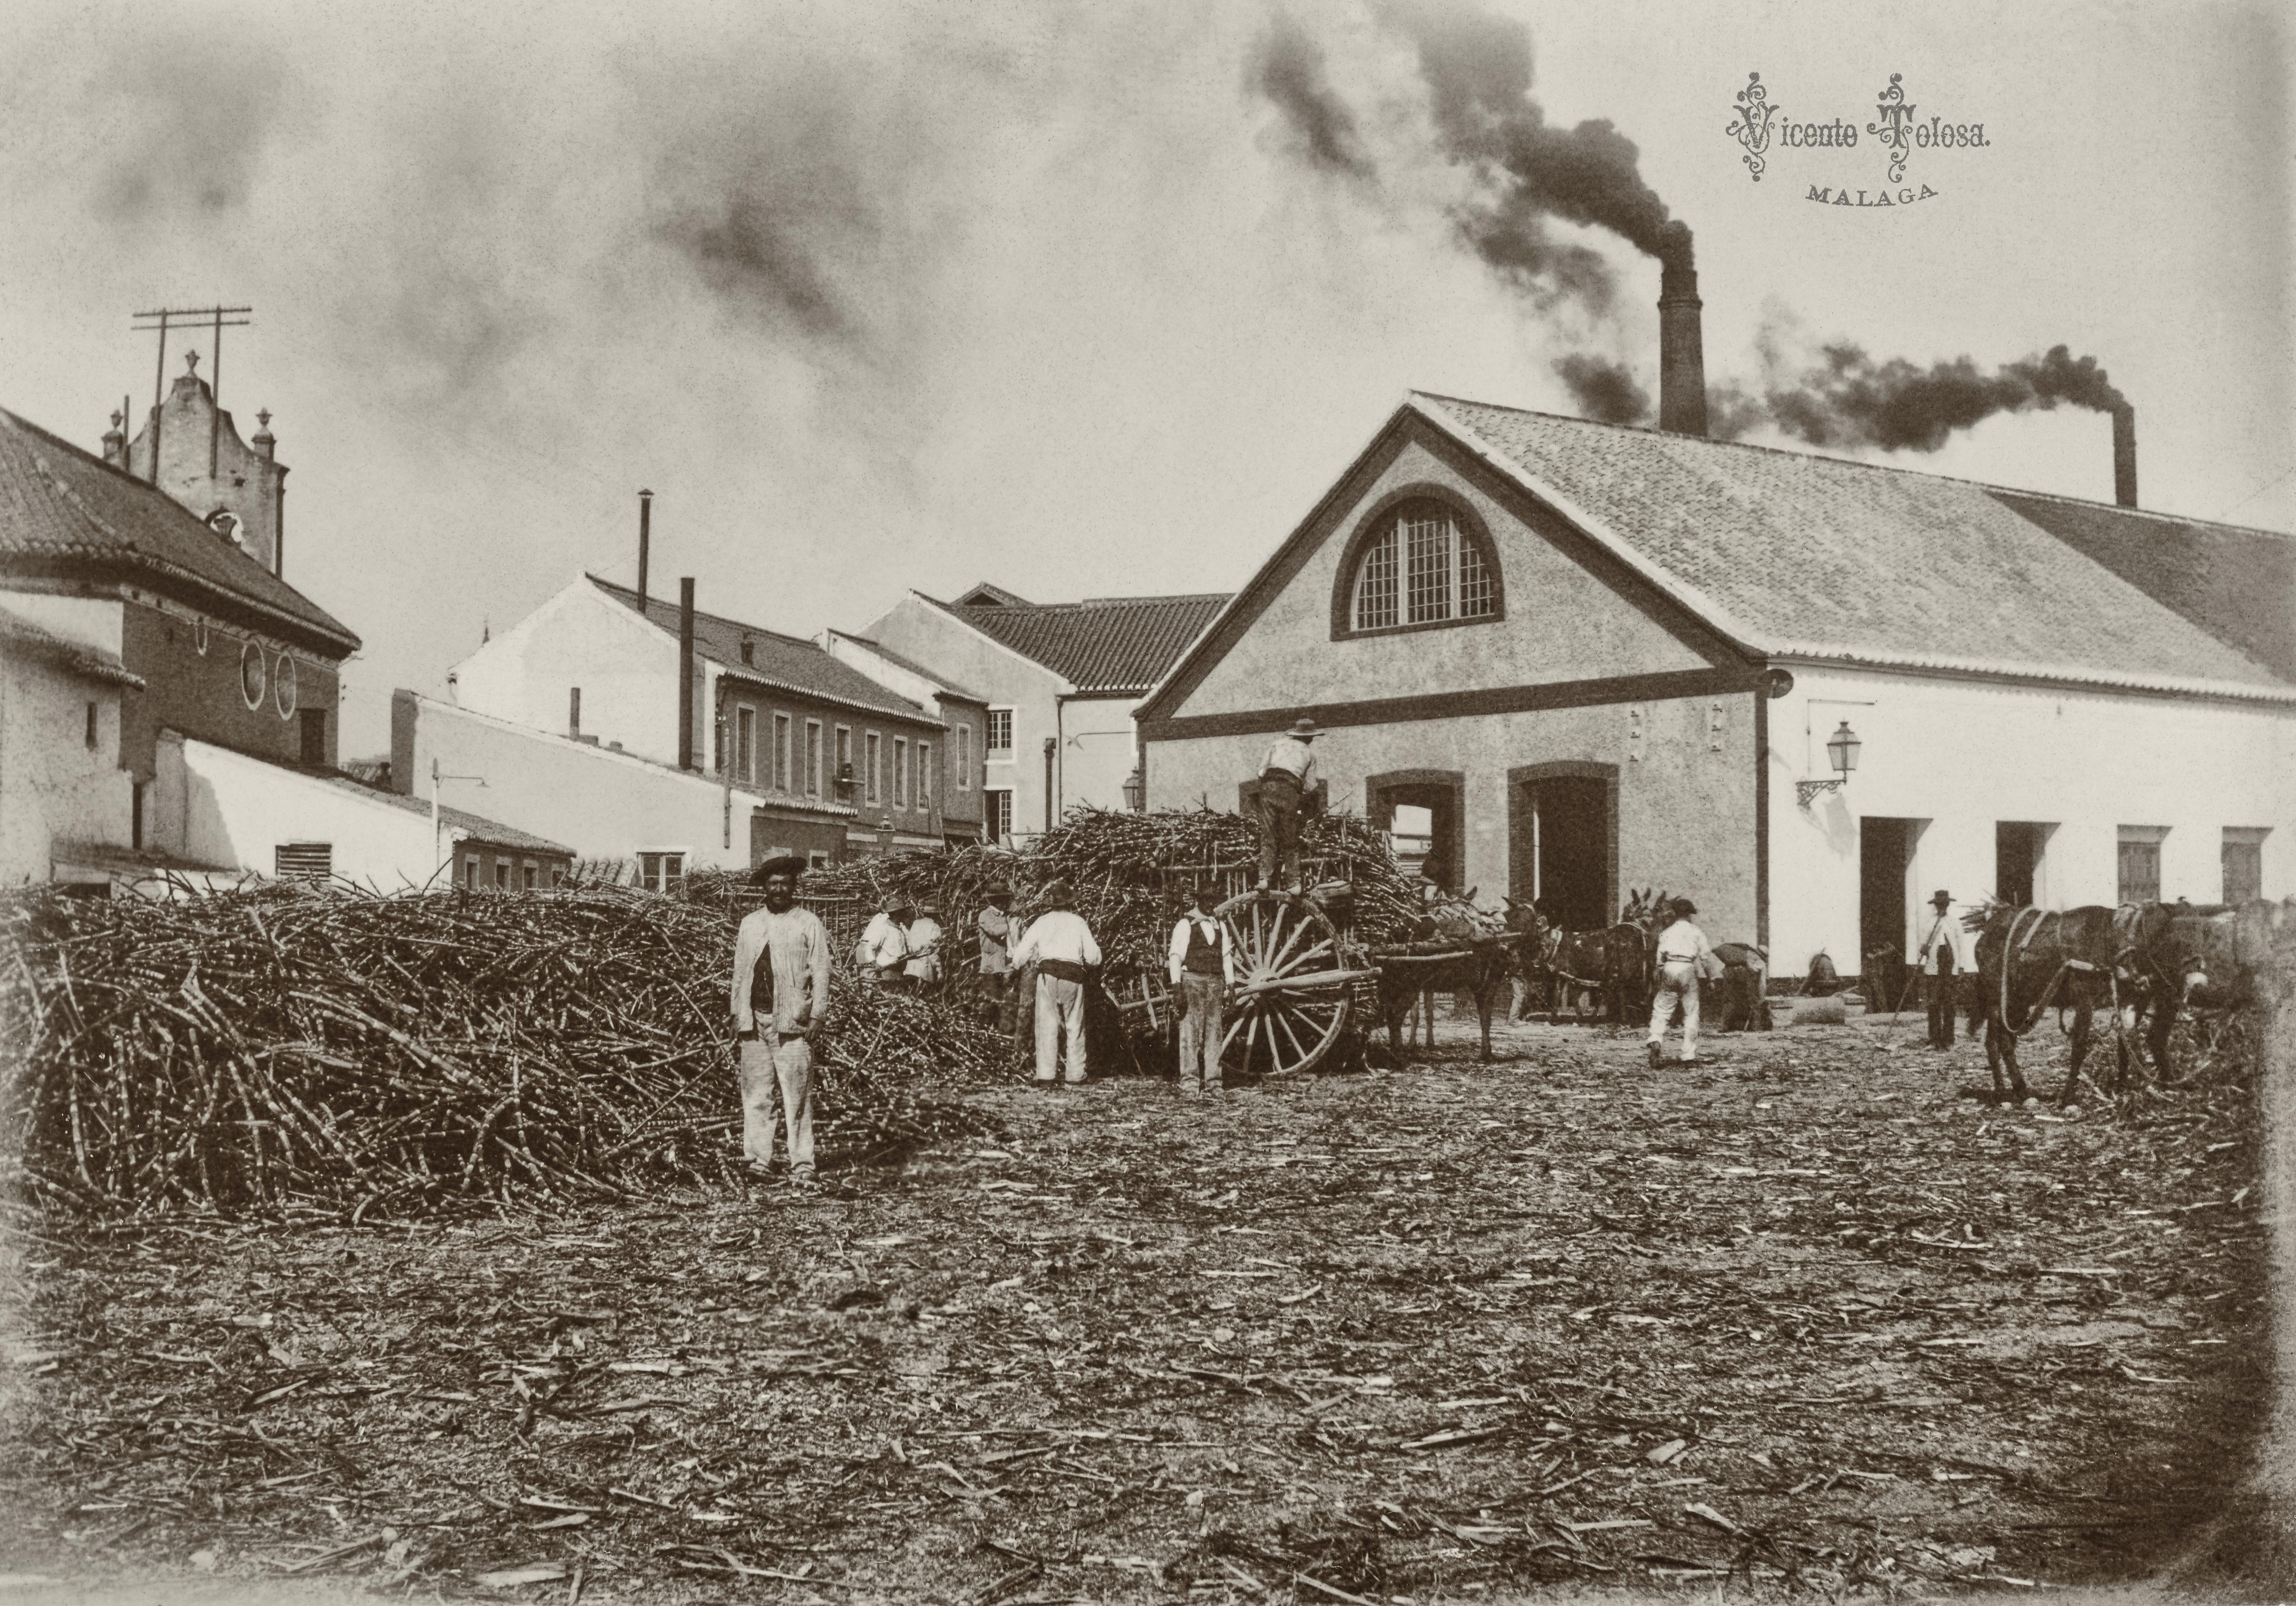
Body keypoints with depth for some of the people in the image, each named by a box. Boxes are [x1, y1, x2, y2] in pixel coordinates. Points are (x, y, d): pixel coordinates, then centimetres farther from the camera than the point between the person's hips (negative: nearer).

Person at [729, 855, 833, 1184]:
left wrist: (817, 1015, -6)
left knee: (797, 1095, -6)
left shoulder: (809, 923, 4)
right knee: (755, 1093, 3)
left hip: (792, 1021, -4)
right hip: (754, 1019, 4)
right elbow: (739, 971, 18)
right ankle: (759, 1158, 8)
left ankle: (802, 1163, -3)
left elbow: (820, 972, 1)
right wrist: (737, 1013, 12)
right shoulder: (750, 924, 16)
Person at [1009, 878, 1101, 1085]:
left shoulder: (1042, 922, 9)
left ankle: (1045, 1074, -6)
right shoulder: (1079, 922, 9)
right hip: (1073, 977, 0)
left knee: (1047, 1025, 1)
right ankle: (1076, 1074, 6)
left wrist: (1017, 966, 28)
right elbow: (1094, 957, 5)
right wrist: (1090, 968, 27)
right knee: (1075, 1026, 8)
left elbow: (1023, 951, 7)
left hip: (1048, 974, 0)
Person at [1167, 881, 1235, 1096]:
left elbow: (1226, 957, 19)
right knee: (1190, 1032, -8)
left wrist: (1230, 985, 12)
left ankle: (1212, 1082, 9)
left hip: (1216, 983, 5)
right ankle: (1189, 1084, -8)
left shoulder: (1220, 926, 16)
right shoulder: (1185, 925, -1)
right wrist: (1176, 984, -16)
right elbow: (1176, 955, -7)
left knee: (1214, 1033, 4)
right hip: (1192, 980, -5)